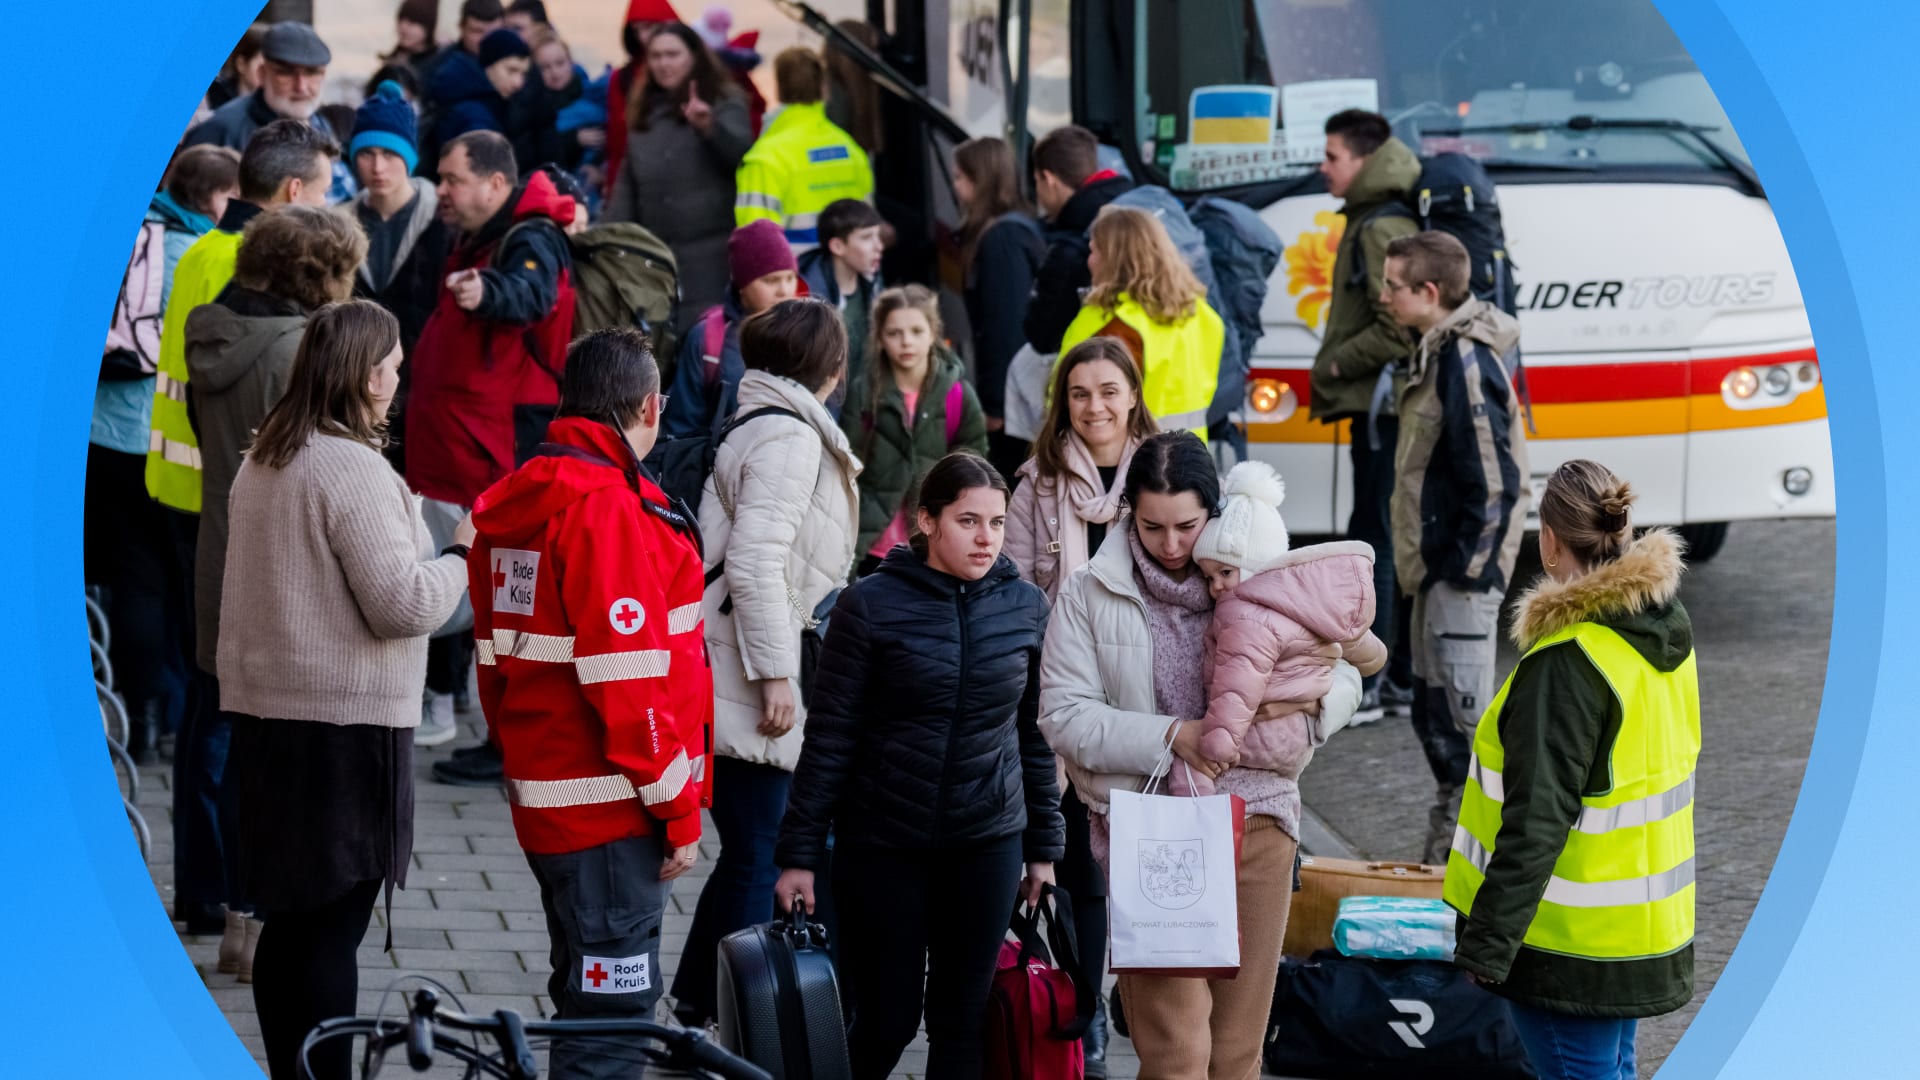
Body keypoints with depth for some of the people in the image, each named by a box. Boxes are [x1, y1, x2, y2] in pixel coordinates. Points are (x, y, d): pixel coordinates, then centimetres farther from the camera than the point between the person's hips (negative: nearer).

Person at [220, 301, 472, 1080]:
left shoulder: (262, 462, 11)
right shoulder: (352, 469, -17)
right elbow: (403, 603, -20)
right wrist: (462, 556, -3)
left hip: (263, 709, 9)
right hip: (345, 722, -9)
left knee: (289, 920, 14)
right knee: (334, 926, -4)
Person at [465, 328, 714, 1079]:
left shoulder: (516, 501, 12)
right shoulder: (608, 509, -18)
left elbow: (496, 656, 17)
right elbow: (627, 677, -20)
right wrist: (678, 811, -14)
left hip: (543, 798, 10)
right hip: (611, 804, -10)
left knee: (587, 995, 20)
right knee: (611, 1013, -7)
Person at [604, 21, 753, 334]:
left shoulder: (724, 102, 1)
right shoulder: (644, 111, 17)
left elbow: (741, 150, -19)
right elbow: (627, 183, 18)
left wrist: (710, 126, -38)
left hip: (710, 252, -5)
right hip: (655, 252, 5)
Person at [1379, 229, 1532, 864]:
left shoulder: (1465, 362, -19)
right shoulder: (1439, 353, 12)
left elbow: (1494, 478, -22)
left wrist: (1469, 566, -18)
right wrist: (1426, 562, 18)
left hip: (1462, 572, -11)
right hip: (1435, 569, 11)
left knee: (1461, 712, -8)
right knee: (1433, 710, 16)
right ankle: (1446, 852, 26)